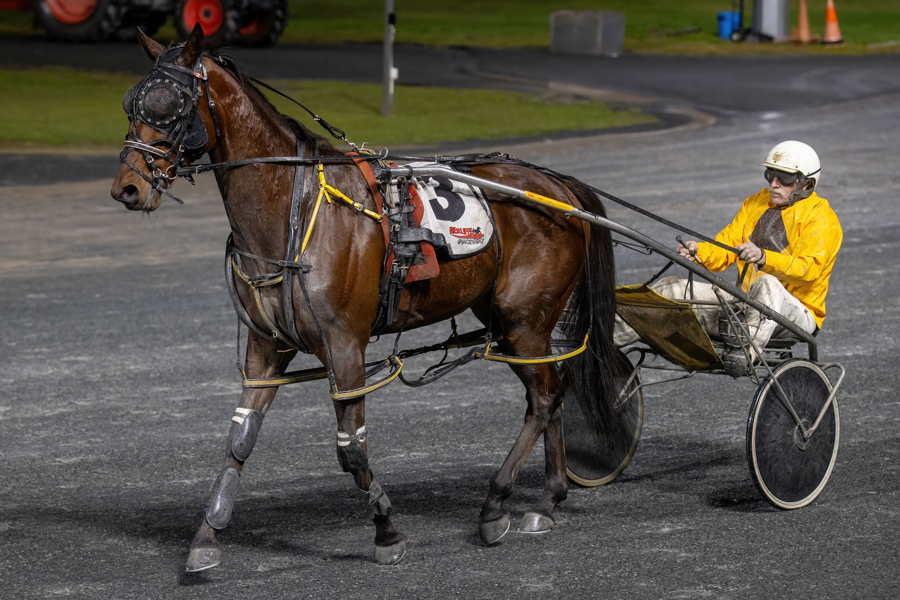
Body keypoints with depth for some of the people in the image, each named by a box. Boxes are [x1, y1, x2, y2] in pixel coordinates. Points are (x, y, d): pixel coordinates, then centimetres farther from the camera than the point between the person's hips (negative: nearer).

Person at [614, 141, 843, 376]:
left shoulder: (821, 217, -5)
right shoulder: (755, 204, 17)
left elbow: (808, 269, -23)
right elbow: (725, 249, 12)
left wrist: (763, 257, -39)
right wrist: (698, 251, -12)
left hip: (796, 314, -7)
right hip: (746, 303, 7)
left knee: (767, 284, -41)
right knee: (673, 288, -7)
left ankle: (745, 353, -58)